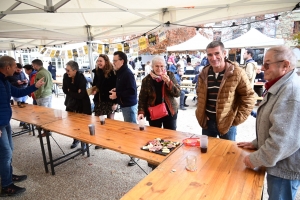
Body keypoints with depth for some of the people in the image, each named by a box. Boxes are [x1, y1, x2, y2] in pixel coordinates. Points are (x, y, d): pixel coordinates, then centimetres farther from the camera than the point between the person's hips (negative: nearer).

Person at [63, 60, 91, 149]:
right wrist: (75, 93, -15)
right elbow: (65, 90, -3)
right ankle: (76, 139, 34)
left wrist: (70, 92, -14)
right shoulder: (66, 76, -9)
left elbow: (81, 95, -24)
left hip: (82, 105, -5)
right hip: (71, 103, 5)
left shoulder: (81, 78, -22)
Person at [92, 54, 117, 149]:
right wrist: (93, 90, -3)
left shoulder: (112, 73, -11)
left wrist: (115, 102, -16)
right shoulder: (97, 72, 8)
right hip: (98, 100, 6)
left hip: (109, 101, -5)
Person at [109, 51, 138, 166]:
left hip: (129, 105, -10)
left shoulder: (127, 73, -18)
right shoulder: (120, 73, 12)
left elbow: (132, 91, -26)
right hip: (124, 104, 10)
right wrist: (115, 90, 4)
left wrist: (117, 95, -20)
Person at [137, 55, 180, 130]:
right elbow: (142, 98, 0)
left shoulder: (170, 75, -2)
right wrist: (141, 112, -12)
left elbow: (177, 93, -6)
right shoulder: (147, 80, -3)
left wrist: (168, 82, -20)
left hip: (170, 112, 1)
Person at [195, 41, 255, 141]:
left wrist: (238, 118, -11)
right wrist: (201, 114, 6)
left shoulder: (237, 73, -13)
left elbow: (248, 96, -8)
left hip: (227, 122, -4)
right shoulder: (204, 73, 2)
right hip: (207, 121, 4)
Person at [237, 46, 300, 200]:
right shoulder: (281, 87, 9)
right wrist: (257, 143, 13)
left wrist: (256, 159, -20)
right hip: (278, 163, 9)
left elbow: (284, 139, -31)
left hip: (285, 168, -9)